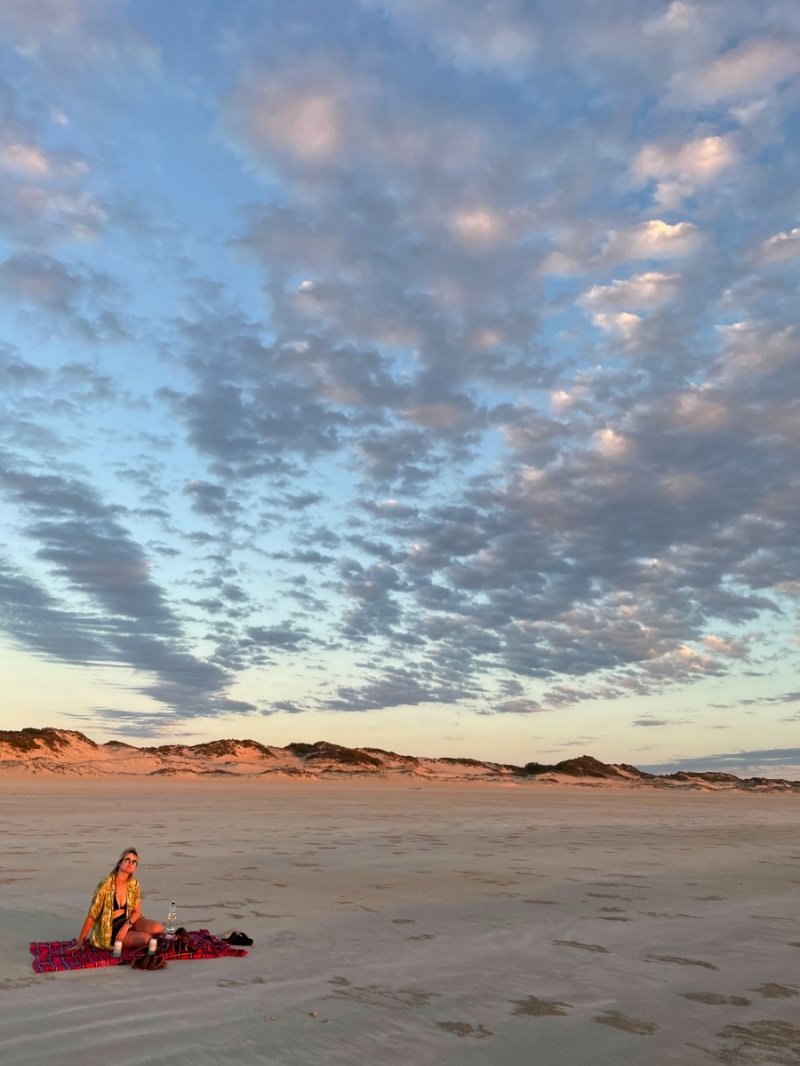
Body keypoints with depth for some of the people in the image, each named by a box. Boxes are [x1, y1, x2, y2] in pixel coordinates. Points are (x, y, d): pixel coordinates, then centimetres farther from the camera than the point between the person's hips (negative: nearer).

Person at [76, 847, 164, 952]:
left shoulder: (134, 884, -4)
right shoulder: (106, 884, -20)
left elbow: (137, 911, 3)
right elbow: (92, 915, -15)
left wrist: (126, 926, -17)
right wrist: (80, 942, -12)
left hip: (127, 922, 5)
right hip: (109, 930, -5)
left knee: (158, 928, -20)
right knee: (147, 939, -26)